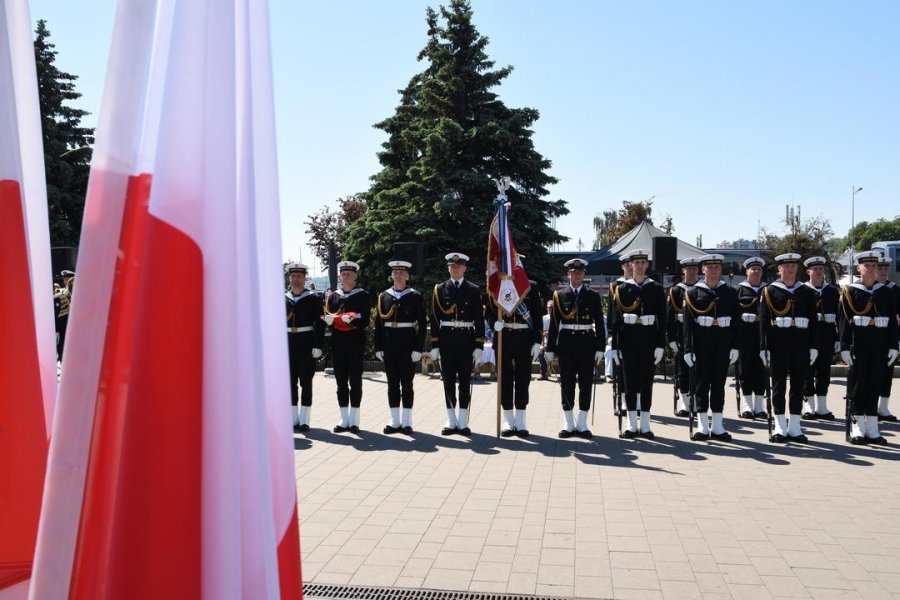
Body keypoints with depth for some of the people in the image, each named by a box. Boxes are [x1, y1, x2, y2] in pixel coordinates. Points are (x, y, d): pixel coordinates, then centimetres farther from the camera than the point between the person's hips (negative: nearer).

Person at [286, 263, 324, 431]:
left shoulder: (313, 298, -1)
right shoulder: (283, 298, 9)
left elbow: (320, 323, -5)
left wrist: (318, 346, -12)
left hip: (307, 343, -3)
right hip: (288, 343, 3)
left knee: (306, 381, 1)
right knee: (290, 381, 7)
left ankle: (304, 420, 7)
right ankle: (293, 418, 15)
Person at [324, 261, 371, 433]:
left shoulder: (363, 295, 2)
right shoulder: (333, 296, 12)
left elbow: (365, 321, -6)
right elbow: (327, 319, 8)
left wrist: (350, 319, -22)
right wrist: (328, 319, -14)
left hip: (356, 342, -3)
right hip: (338, 343, 3)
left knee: (355, 380, 1)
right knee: (341, 380, 5)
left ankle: (354, 420, 7)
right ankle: (344, 419, 12)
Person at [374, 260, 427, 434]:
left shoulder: (415, 297, -1)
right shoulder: (384, 296, 8)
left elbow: (422, 324, -4)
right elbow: (378, 323, 8)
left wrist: (418, 348, -10)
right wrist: (378, 347, 3)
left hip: (408, 344, -3)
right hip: (389, 345, 3)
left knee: (407, 382, 2)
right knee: (392, 382, 7)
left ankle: (407, 421, 10)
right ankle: (395, 421, 14)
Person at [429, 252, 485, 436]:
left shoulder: (473, 290, 4)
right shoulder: (439, 289, 6)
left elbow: (479, 319, 1)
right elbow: (434, 319, 5)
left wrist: (479, 346, -5)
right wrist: (434, 345, -1)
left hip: (466, 340, -1)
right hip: (446, 339, 1)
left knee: (465, 381, 3)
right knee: (448, 381, 5)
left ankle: (463, 422, 11)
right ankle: (451, 421, 14)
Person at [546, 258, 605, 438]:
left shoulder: (593, 296, 6)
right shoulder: (559, 295, 6)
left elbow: (599, 323, 4)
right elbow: (554, 323, 5)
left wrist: (600, 348, -3)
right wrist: (550, 348, 2)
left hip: (587, 342, 0)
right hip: (566, 342, 0)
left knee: (586, 383, 3)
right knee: (567, 383, 3)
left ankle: (582, 424, 12)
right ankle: (569, 424, 12)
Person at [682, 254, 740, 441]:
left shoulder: (730, 292, 7)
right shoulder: (693, 292, 1)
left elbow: (735, 321, 6)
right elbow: (688, 322, -2)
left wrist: (734, 346, 0)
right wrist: (688, 348, -6)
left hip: (723, 342, 2)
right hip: (701, 343, -1)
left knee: (719, 382, 6)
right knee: (701, 382, 3)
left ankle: (717, 426, 13)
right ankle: (702, 426, 10)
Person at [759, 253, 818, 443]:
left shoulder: (807, 292, 10)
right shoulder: (770, 291, 1)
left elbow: (813, 321, 9)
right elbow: (764, 321, -2)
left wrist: (813, 346, 3)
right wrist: (764, 347, -7)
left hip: (801, 344, 3)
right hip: (778, 343, -3)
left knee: (798, 385, 6)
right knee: (779, 385, 3)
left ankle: (795, 428, 14)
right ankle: (780, 428, 10)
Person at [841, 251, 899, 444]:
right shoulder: (849, 292, -1)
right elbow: (844, 321, -5)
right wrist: (845, 347, -10)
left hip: (880, 346, 3)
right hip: (858, 345, -3)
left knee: (875, 384, 7)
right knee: (858, 383, 1)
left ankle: (872, 428, 13)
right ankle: (858, 428, 8)